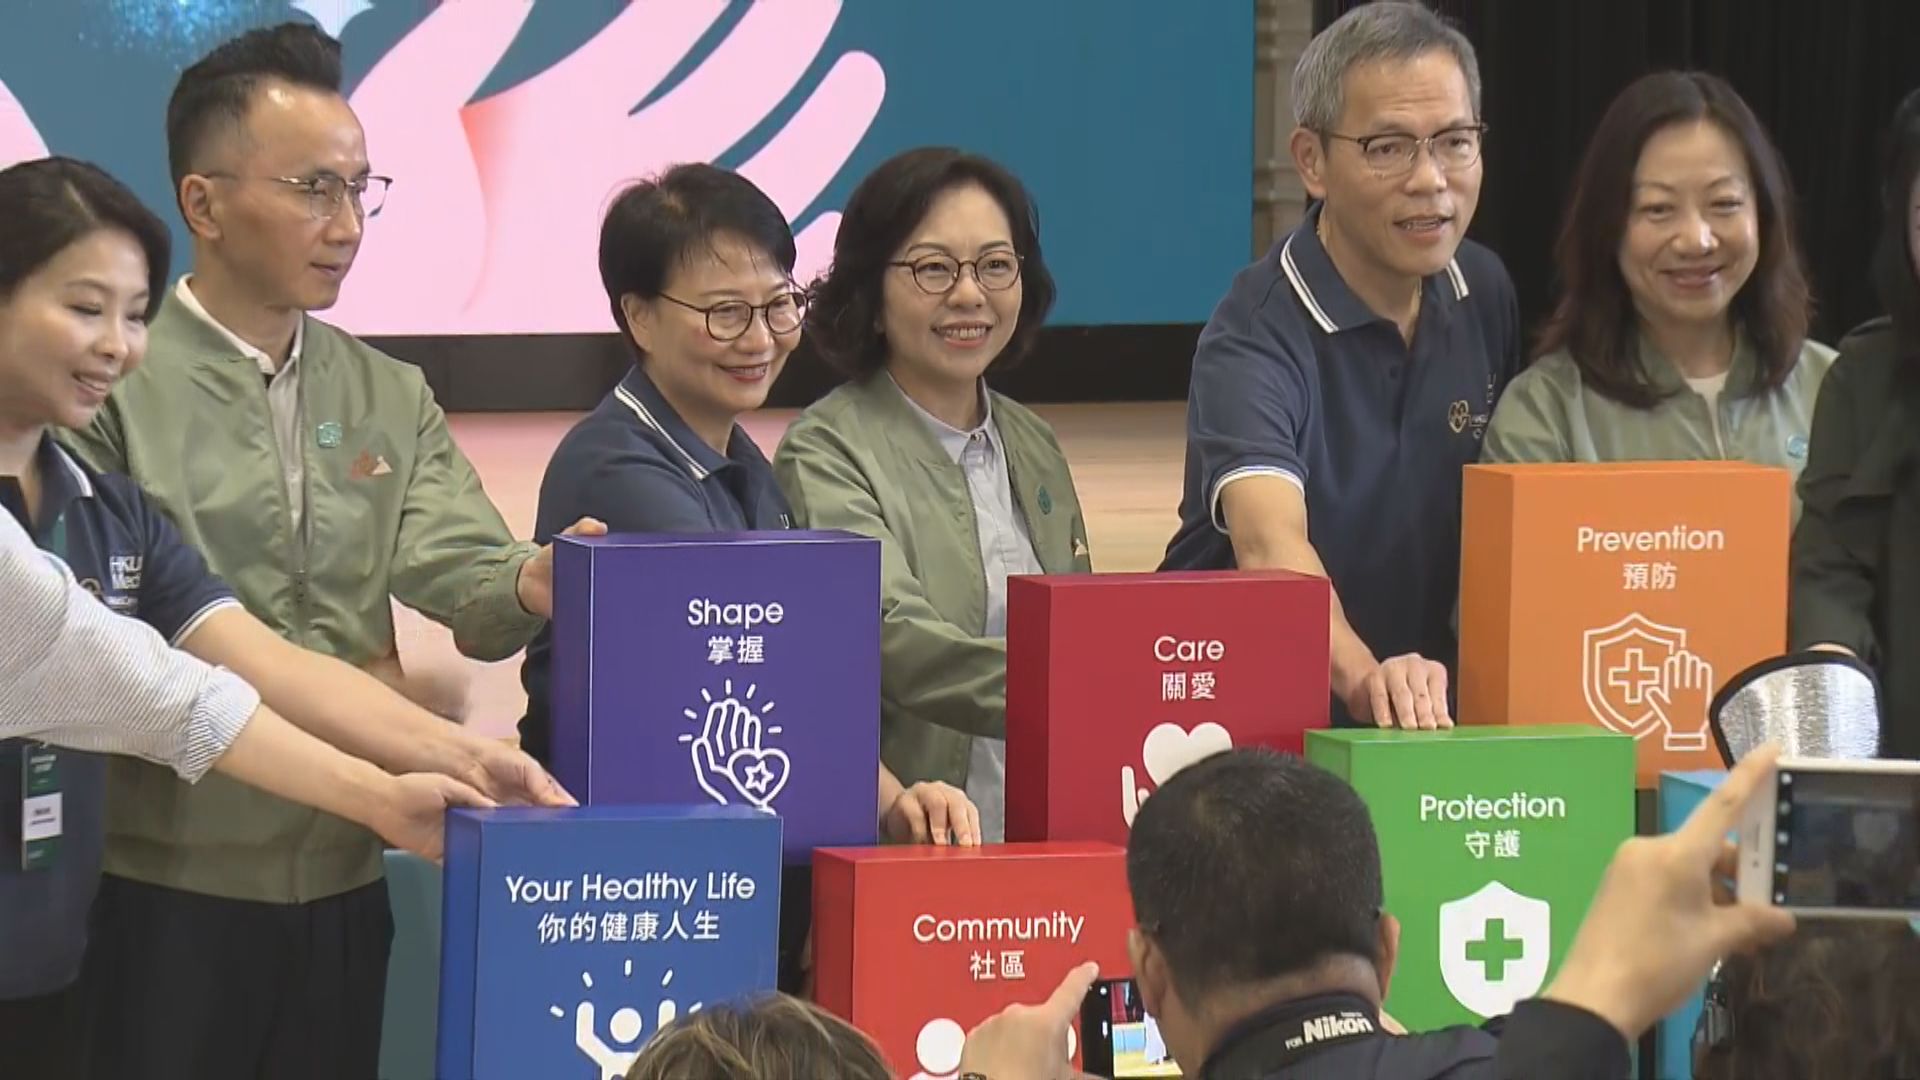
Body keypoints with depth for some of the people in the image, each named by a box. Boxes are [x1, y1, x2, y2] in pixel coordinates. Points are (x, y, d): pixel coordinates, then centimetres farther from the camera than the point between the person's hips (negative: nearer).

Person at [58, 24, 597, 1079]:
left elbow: (455, 572, 0)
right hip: (168, 884, -5)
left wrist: (528, 585, -23)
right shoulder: (114, 389, -6)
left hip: (344, 879, 5)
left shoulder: (390, 398, 13)